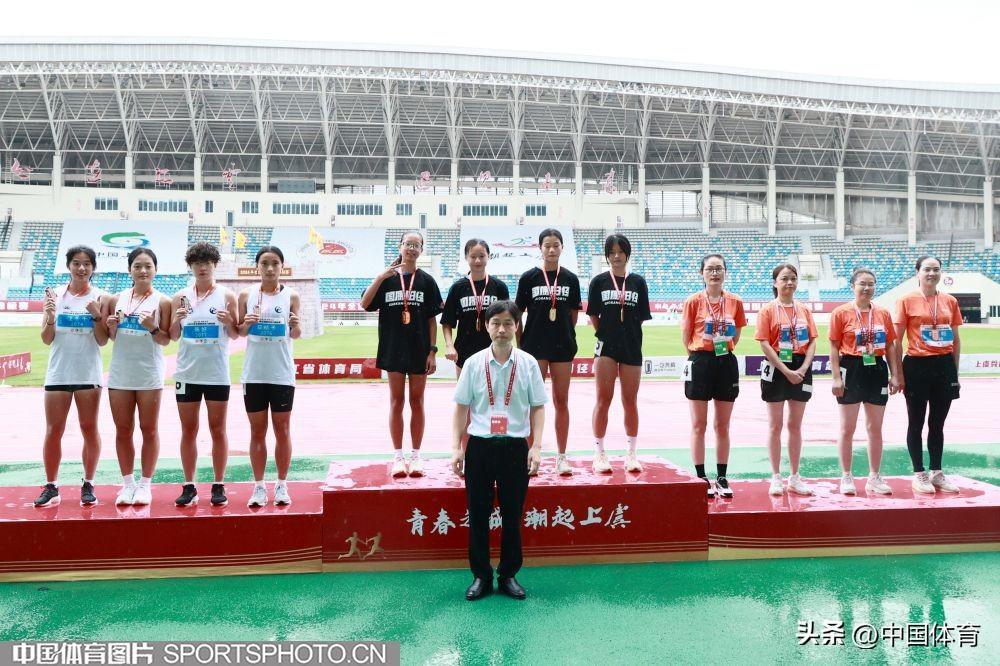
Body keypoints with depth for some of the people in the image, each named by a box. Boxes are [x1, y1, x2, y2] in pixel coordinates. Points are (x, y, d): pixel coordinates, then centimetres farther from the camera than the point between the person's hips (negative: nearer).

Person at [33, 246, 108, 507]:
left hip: (89, 374, -1)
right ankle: (51, 487, 15)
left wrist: (97, 316, -16)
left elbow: (102, 341, -1)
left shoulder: (99, 297, 1)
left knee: (89, 429, 5)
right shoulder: (55, 295, 4)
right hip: (58, 373, 1)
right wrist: (51, 317, -14)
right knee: (53, 431, 4)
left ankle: (88, 484, 15)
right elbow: (47, 339, 4)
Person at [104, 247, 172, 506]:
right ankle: (127, 483, 19)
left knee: (149, 430, 4)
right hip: (120, 374, 3)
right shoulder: (117, 299, 8)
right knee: (123, 431, 8)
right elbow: (110, 337, 14)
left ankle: (145, 484, 15)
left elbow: (166, 340, -2)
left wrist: (153, 328, -20)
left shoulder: (162, 301, -1)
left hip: (149, 375, -3)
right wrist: (112, 326, -7)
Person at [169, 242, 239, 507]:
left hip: (217, 373, -2)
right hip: (187, 373, 2)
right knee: (188, 430, 7)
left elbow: (235, 335, 5)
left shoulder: (226, 296, 2)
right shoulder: (181, 296, 7)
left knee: (218, 429, 4)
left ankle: (218, 486, 12)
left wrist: (229, 322, -16)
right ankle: (189, 487, 15)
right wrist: (177, 320, -10)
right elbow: (173, 336, 10)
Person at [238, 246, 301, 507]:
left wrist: (295, 326, -19)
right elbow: (238, 333, 8)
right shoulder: (246, 294, 2)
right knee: (257, 431, 7)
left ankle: (282, 485, 16)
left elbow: (296, 336, 3)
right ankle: (259, 487, 15)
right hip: (254, 374, 1)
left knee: (282, 429, 6)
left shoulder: (291, 296, 0)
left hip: (282, 374, -1)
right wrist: (246, 323, -14)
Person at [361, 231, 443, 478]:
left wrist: (433, 351, -4)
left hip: (419, 350, 0)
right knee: (396, 401, 5)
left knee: (417, 402, 6)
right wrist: (381, 277, -19)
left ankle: (416, 456, 15)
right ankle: (398, 456, 13)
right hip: (394, 349, 1)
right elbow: (364, 304, -8)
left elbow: (432, 319, 2)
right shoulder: (387, 279, 4)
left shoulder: (426, 281, 2)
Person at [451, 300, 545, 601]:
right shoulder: (474, 363, -1)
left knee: (512, 515, 9)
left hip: (515, 447, 0)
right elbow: (461, 407, 4)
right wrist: (456, 448, -1)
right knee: (478, 514, 7)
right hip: (479, 446, 0)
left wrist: (536, 447, -6)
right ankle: (481, 576, 22)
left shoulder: (528, 363, -1)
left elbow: (537, 407, 2)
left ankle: (509, 576, 24)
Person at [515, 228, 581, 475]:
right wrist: (520, 346, -1)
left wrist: (564, 335, 9)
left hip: (562, 346, 2)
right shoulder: (528, 277, -1)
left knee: (561, 401, 7)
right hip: (534, 346, -1)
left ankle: (562, 456, 16)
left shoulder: (570, 279, 4)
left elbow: (573, 314, 11)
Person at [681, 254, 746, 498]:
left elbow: (737, 334, 13)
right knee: (699, 425, 3)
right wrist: (701, 355, 3)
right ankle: (701, 477, 11)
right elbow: (686, 336, 2)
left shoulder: (735, 302, 3)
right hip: (700, 363, -2)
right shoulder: (693, 301, -3)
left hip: (726, 363, 2)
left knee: (723, 426, 9)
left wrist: (724, 350, 4)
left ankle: (722, 478, 18)